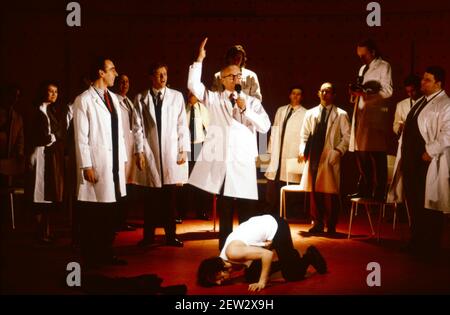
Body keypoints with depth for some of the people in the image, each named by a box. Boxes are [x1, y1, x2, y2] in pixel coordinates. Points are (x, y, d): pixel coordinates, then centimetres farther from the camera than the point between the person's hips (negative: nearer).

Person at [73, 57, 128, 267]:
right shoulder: (84, 100, -7)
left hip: (114, 164, 7)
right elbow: (81, 137, -10)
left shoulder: (113, 98, 15)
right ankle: (90, 258, 11)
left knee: (110, 214, 11)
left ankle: (106, 254, 21)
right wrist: (86, 166, -14)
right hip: (96, 165, -7)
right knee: (92, 215, 1)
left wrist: (123, 159, 13)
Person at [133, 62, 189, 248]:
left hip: (171, 153, 1)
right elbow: (138, 127, 3)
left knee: (170, 197, 3)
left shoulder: (177, 96, 8)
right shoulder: (141, 99, 6)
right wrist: (139, 151, -4)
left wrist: (184, 149, 1)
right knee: (152, 197, 3)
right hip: (150, 153, -1)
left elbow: (182, 125, 6)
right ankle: (149, 235, 13)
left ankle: (170, 236, 11)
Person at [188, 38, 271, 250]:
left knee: (246, 208, 1)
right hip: (220, 161, 0)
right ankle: (224, 248, 18)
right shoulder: (214, 99, 10)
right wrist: (199, 60, -10)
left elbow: (265, 126, -3)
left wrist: (245, 110, -12)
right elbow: (194, 86, -4)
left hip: (243, 161, 0)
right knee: (224, 208, 8)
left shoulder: (252, 102, 9)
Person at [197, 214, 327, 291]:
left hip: (275, 226, -9)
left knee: (292, 275, -8)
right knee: (251, 275, 8)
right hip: (264, 225, 9)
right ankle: (289, 260, 25)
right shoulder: (226, 256, -3)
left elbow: (268, 254, -32)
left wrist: (262, 281, -27)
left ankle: (310, 256, 22)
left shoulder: (232, 253, -30)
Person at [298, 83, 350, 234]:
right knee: (314, 192, 7)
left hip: (330, 159, -4)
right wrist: (302, 150, 3)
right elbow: (304, 134, 17)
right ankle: (317, 224, 18)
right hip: (313, 157, 4)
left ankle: (331, 227, 6)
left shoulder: (341, 114, 2)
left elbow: (347, 136, 0)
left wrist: (338, 151, -11)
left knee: (330, 193, -4)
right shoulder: (310, 113, 14)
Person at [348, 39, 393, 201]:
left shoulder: (384, 66, 1)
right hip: (361, 114, 7)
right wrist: (355, 93, 6)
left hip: (376, 116, -7)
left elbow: (387, 91, -10)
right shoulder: (363, 69, 24)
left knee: (377, 157, -8)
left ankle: (378, 194, -5)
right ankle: (364, 190, 13)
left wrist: (365, 93, -18)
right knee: (361, 156, 6)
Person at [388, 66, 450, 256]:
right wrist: (404, 154, 15)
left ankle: (430, 246, 10)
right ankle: (417, 241, 25)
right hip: (411, 159, 9)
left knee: (429, 204, 0)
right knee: (413, 202, 13)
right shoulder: (421, 101, 18)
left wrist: (430, 152, -22)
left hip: (428, 162, -8)